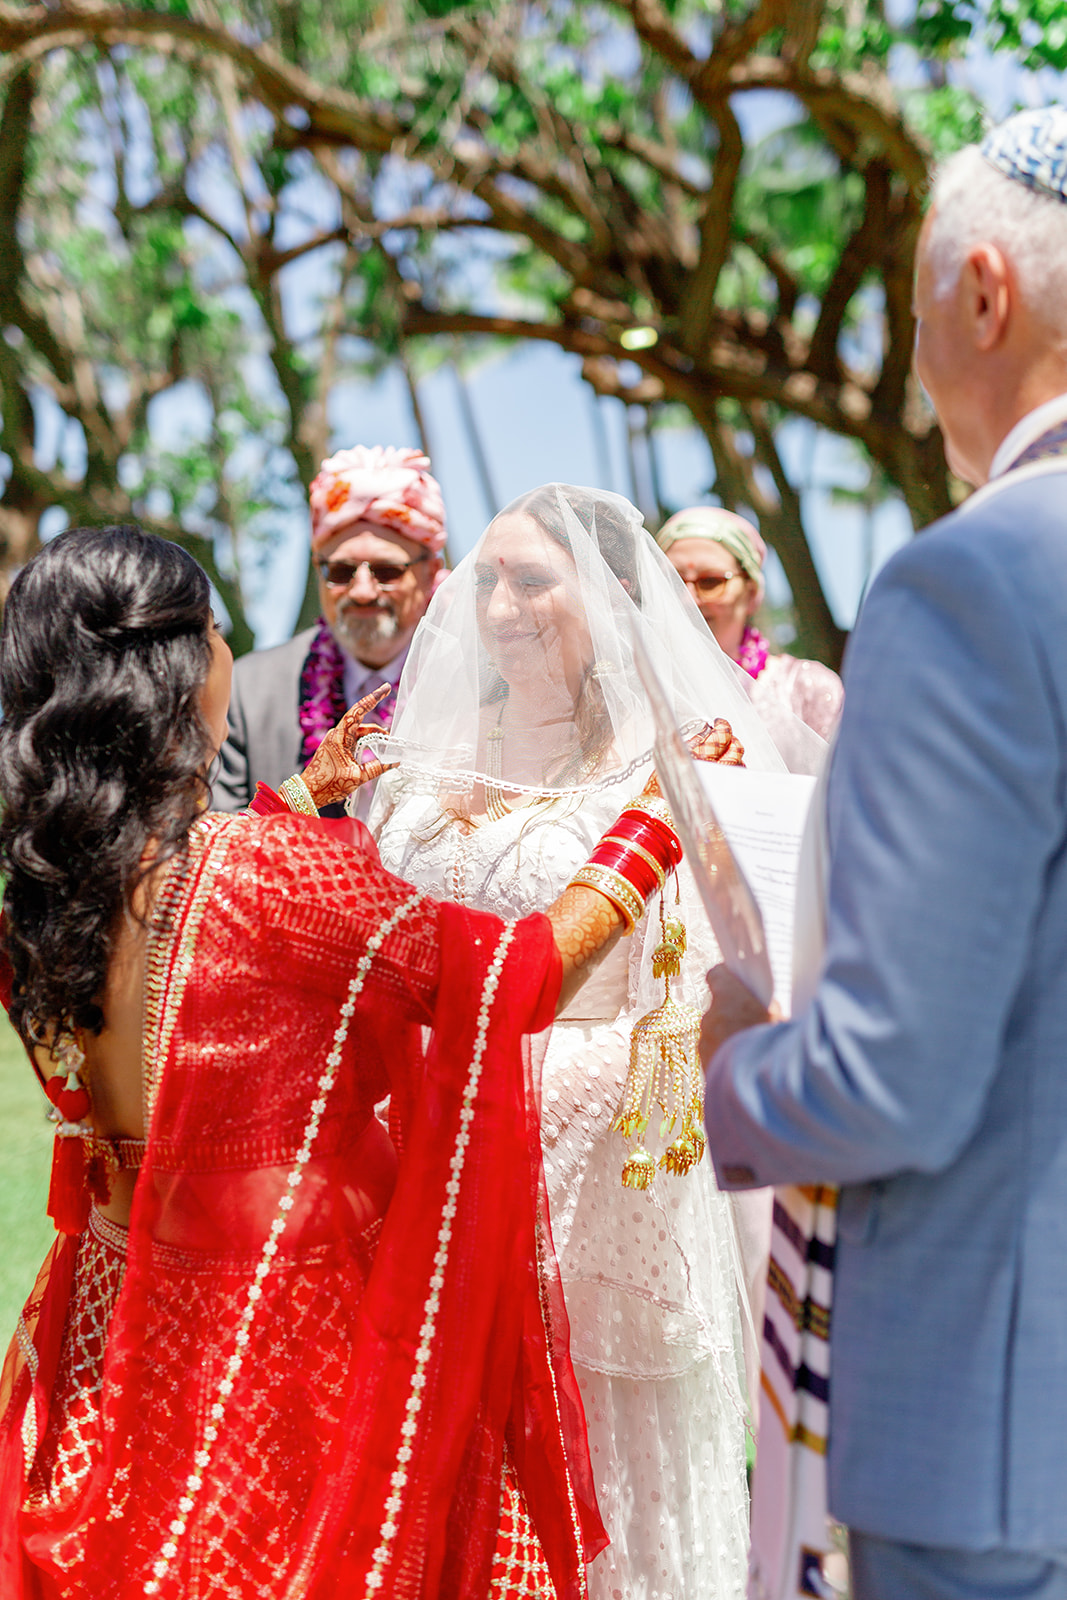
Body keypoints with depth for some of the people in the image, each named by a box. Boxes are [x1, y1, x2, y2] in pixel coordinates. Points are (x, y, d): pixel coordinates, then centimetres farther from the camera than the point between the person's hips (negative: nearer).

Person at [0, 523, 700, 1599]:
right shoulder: (269, 872, -26)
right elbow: (526, 975, -17)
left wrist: (302, 796, 29)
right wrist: (661, 814, -5)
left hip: (116, 1298, 7)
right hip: (286, 1316, -7)